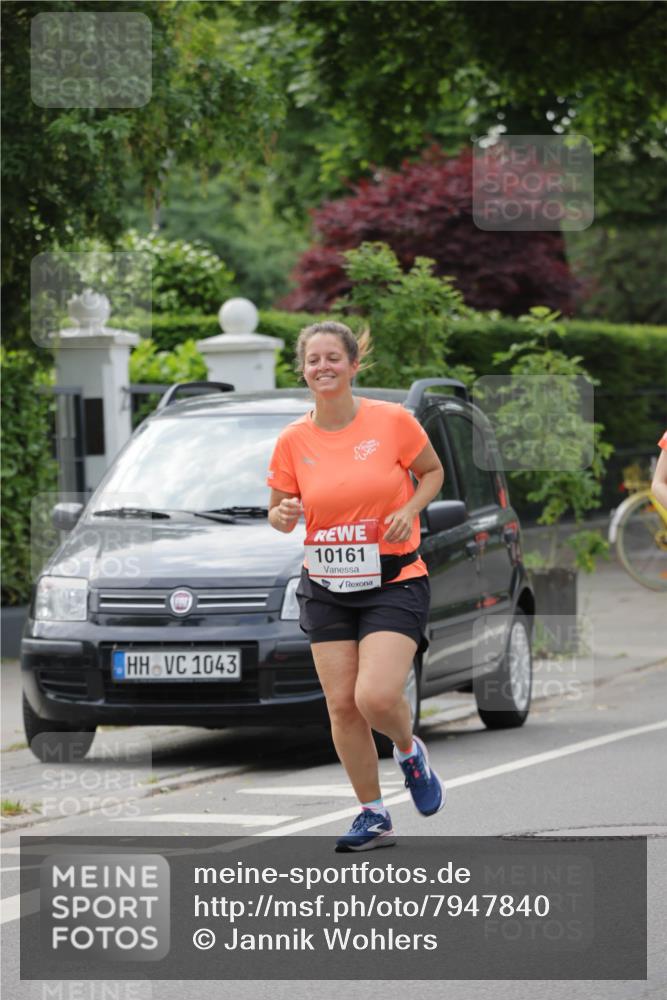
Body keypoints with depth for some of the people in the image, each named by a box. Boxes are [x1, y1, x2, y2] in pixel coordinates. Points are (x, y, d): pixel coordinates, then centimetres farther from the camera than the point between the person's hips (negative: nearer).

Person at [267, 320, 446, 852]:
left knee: (376, 697, -18)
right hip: (327, 586, 3)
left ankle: (410, 752, 17)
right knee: (341, 704, 1)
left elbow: (433, 472, 7)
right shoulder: (293, 440, -1)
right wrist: (283, 516, -15)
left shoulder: (393, 420, -8)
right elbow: (279, 512, 9)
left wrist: (409, 509, -11)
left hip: (394, 582, -3)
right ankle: (373, 815, 17)